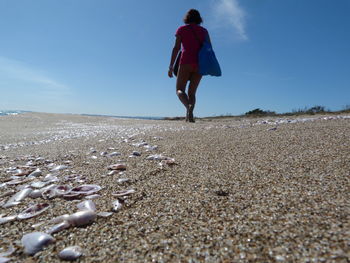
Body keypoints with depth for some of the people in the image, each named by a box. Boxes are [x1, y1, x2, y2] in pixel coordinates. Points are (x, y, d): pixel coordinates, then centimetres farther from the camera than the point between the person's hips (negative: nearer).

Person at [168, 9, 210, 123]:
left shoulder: (181, 29, 8)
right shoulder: (204, 31, 17)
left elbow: (176, 47, -3)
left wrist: (171, 66, -5)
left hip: (186, 62, -3)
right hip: (199, 64, 3)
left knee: (180, 90, 3)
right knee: (192, 92, 9)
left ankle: (188, 106, -30)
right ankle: (190, 110, -19)